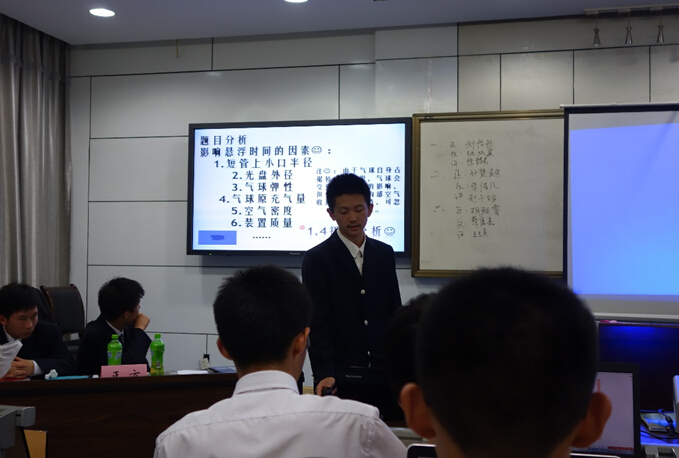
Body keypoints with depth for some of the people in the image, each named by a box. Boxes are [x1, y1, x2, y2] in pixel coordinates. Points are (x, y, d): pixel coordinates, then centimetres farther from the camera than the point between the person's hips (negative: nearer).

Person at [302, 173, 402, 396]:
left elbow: (394, 311, 12)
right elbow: (317, 323, -11)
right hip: (339, 372, -3)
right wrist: (324, 375, -22)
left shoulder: (385, 254, 9)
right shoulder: (317, 259, -5)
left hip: (382, 369, 4)